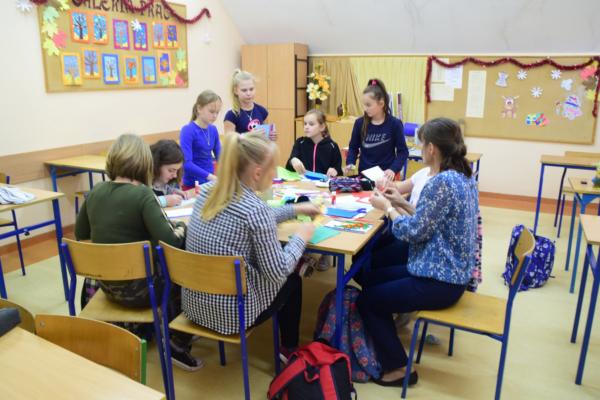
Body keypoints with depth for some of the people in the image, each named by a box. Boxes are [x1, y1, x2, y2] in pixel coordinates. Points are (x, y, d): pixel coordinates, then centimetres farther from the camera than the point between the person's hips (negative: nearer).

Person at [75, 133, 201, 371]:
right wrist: (181, 229, -6)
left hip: (107, 284, 7)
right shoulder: (142, 194, -20)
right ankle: (179, 345, 16)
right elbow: (169, 243, -25)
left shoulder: (95, 192, -1)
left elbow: (81, 234, 14)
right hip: (136, 288, -7)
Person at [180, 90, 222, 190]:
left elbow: (220, 155, 7)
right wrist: (210, 176, -32)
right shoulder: (188, 131, -15)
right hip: (193, 185, -6)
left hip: (210, 182, 6)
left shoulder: (213, 130, 3)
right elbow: (187, 163, -24)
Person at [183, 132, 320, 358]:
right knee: (292, 280, 21)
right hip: (231, 314, -7)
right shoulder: (255, 209, -25)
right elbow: (278, 272, -18)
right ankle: (289, 349, 40)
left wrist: (295, 210, 19)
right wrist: (300, 237, -2)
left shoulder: (209, 191, -2)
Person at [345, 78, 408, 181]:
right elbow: (353, 147, 10)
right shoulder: (360, 123, -1)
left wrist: (393, 169, -20)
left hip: (385, 176, -2)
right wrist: (350, 163, -8)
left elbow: (402, 151, -5)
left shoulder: (394, 124, -8)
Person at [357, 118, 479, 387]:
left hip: (439, 281, -10)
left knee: (366, 301, 5)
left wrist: (387, 208, -9)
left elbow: (413, 232, -23)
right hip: (449, 271, 10)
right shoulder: (463, 176, 6)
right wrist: (403, 204, 6)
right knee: (371, 279, 19)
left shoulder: (442, 182, -25)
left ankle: (397, 368, 17)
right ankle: (385, 346, 31)